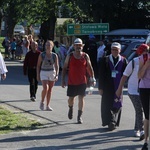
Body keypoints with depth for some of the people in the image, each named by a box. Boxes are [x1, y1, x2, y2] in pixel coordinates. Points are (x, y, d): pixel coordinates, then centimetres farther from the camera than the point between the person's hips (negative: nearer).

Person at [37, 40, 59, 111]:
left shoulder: (55, 56, -1)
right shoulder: (42, 55, -4)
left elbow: (57, 66, -1)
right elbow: (38, 65, 1)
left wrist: (57, 75, -12)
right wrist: (38, 75, -2)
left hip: (52, 72, 2)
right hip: (44, 72, -2)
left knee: (50, 89, 6)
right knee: (45, 88, -19)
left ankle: (48, 106, 15)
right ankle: (42, 102, 4)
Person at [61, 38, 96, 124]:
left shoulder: (85, 56, 1)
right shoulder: (69, 56, 1)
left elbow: (89, 68, 5)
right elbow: (65, 68, 4)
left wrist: (92, 78, -4)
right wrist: (63, 79, -1)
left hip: (82, 81, -1)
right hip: (71, 82, 1)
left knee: (81, 98, -5)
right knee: (71, 98, 8)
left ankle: (80, 116, 2)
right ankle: (71, 108, 42)